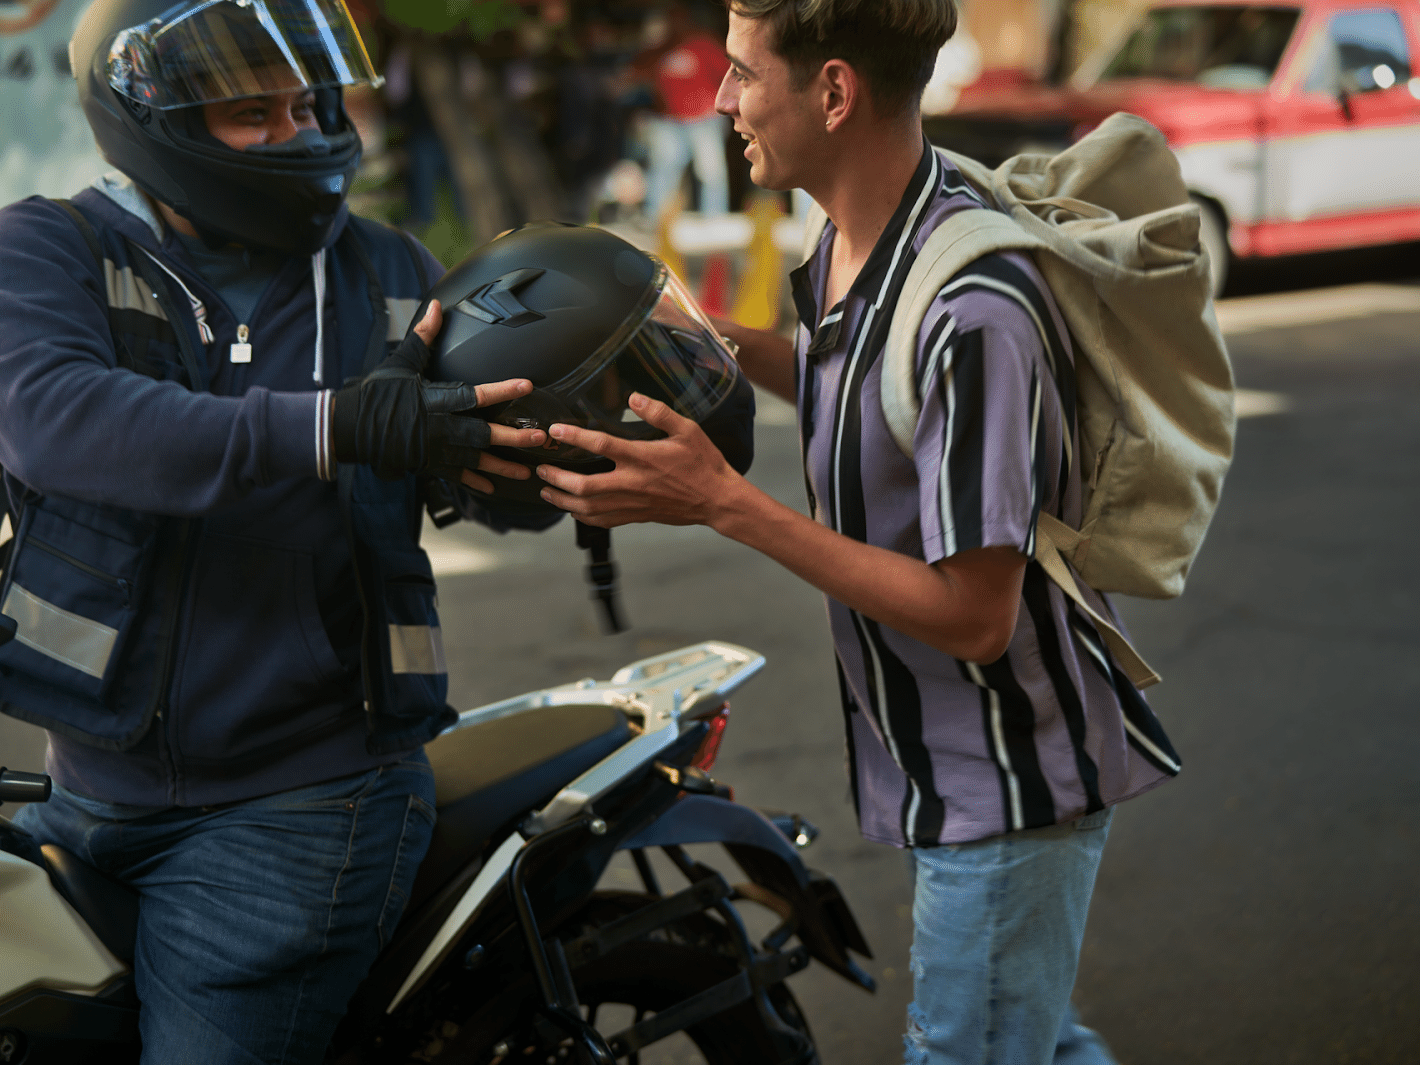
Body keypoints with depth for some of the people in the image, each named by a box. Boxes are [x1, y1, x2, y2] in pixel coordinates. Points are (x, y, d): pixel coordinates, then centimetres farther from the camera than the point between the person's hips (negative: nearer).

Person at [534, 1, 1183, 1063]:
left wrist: (726, 504, -29)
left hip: (1008, 785, -9)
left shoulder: (970, 313, -31)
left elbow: (973, 616, -29)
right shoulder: (855, 239, -2)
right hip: (952, 766, 9)